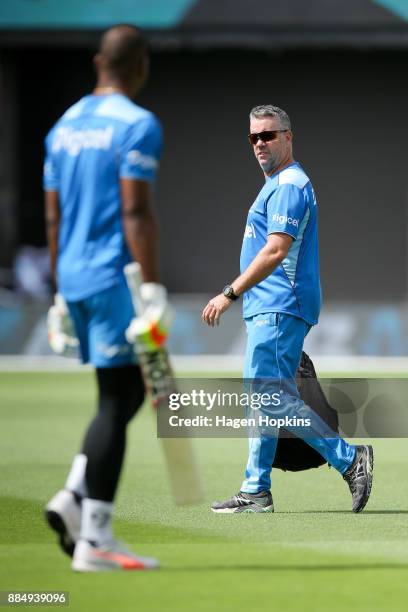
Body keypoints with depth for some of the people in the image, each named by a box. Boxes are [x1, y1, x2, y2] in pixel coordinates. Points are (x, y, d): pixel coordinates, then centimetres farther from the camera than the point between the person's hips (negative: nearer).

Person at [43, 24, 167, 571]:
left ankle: (72, 496, 0)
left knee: (125, 394, 17)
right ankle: (94, 541, -7)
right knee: (117, 401, -5)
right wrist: (153, 289, -17)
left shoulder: (65, 126, 15)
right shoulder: (137, 126, -9)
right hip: (115, 278, -8)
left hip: (73, 279, 8)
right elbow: (135, 213, -17)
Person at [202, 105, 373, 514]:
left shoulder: (289, 185, -12)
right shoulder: (276, 185, 21)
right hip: (268, 310, 11)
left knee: (273, 395, -14)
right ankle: (256, 492, 12)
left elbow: (276, 250, -22)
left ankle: (349, 459, -13)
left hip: (279, 310, -11)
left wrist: (230, 294, -22)